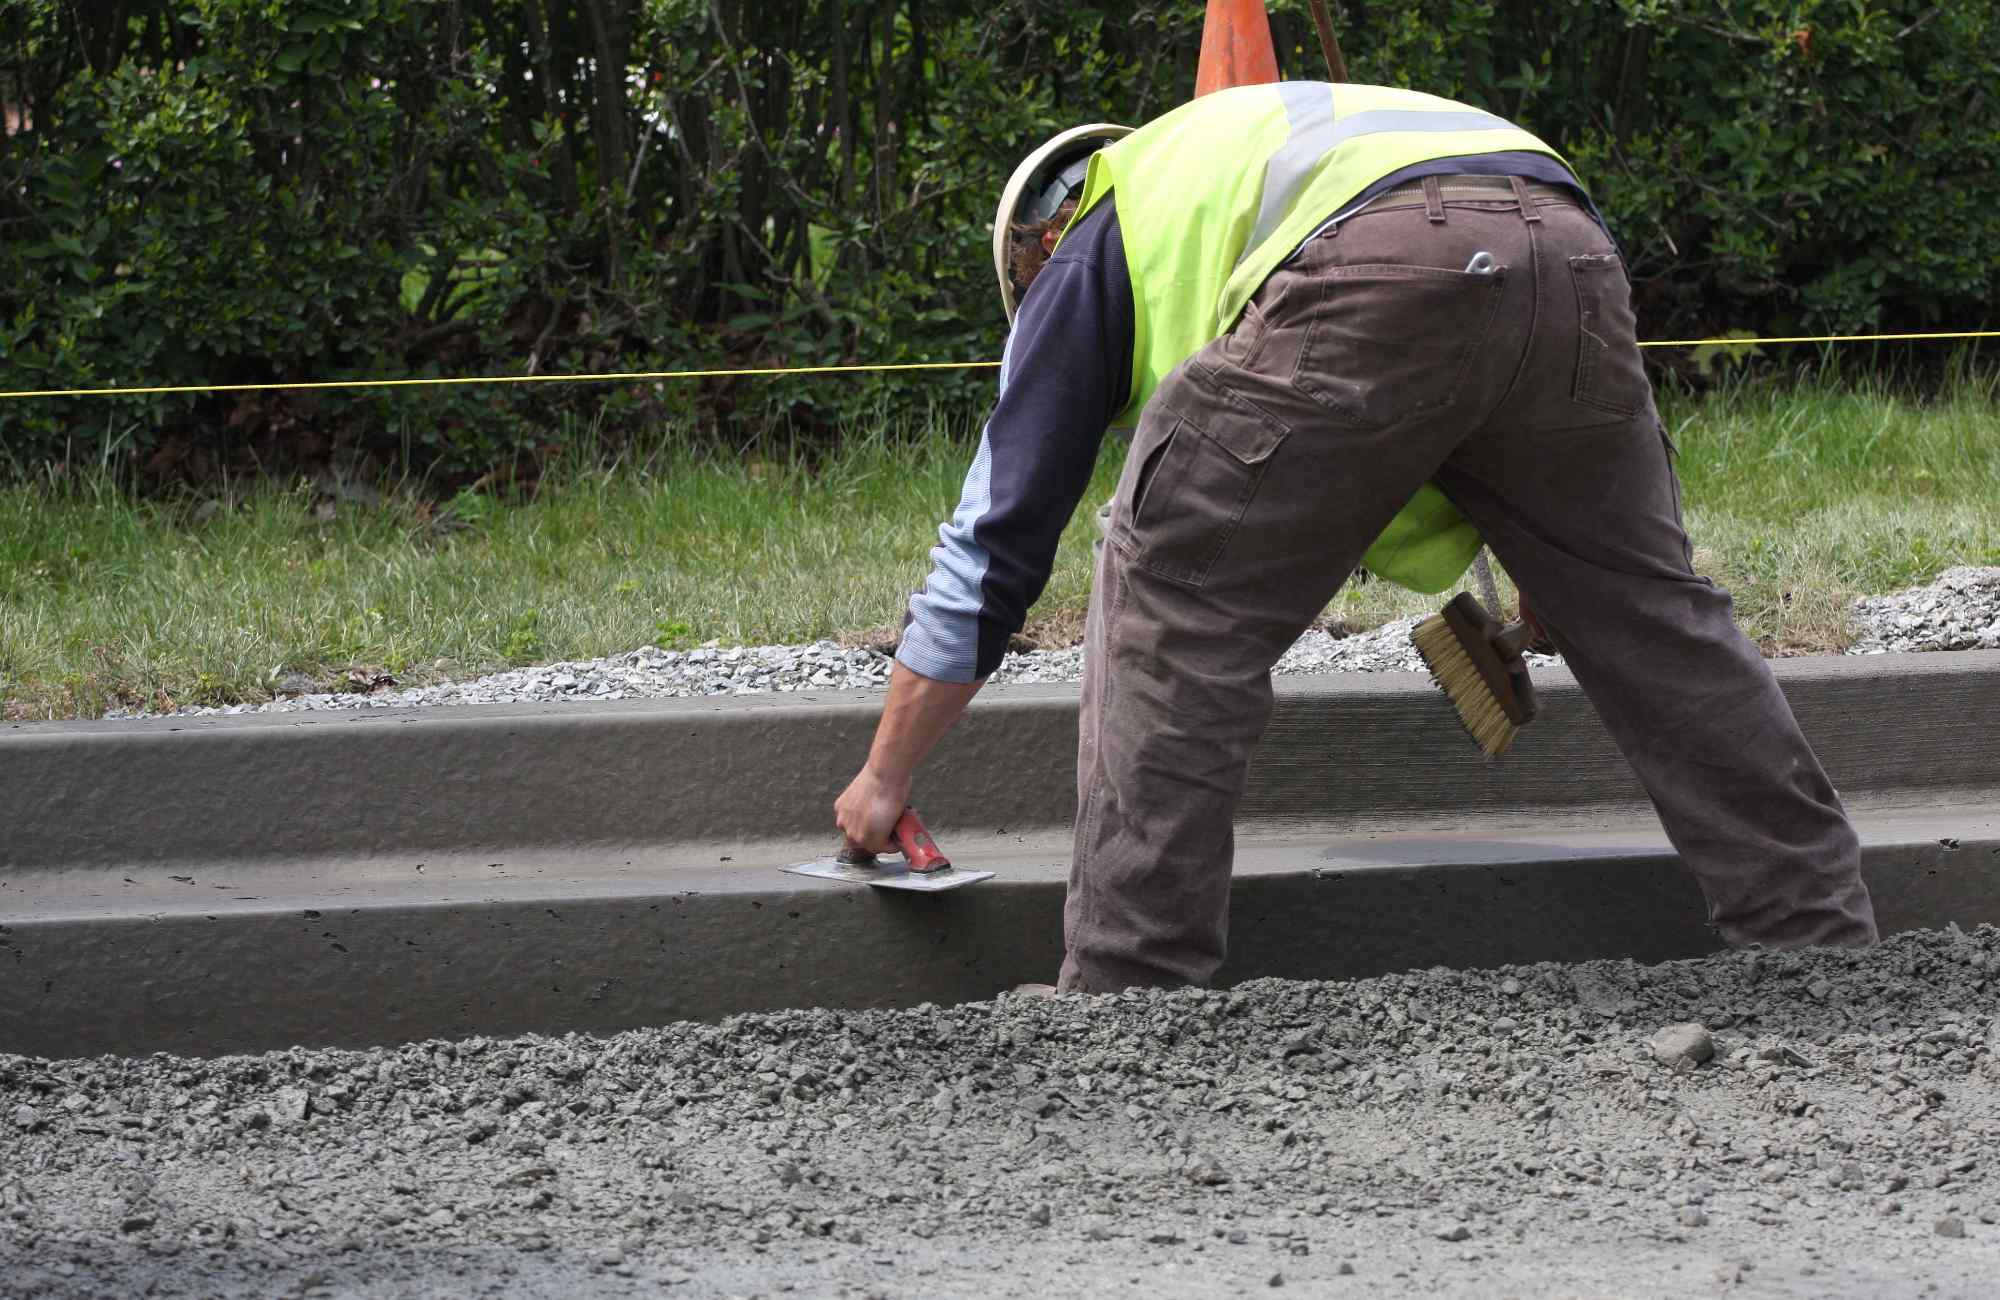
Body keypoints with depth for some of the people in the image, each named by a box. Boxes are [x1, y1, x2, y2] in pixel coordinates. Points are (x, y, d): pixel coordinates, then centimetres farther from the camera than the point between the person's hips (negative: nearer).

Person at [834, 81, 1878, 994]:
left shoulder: (1090, 251, 29)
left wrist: (885, 778, 34)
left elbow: (992, 541, 28)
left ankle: (1129, 993, 5)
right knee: (1654, 612, 19)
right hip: (1570, 258, 6)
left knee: (1173, 607, 8)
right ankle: (1824, 941, 23)